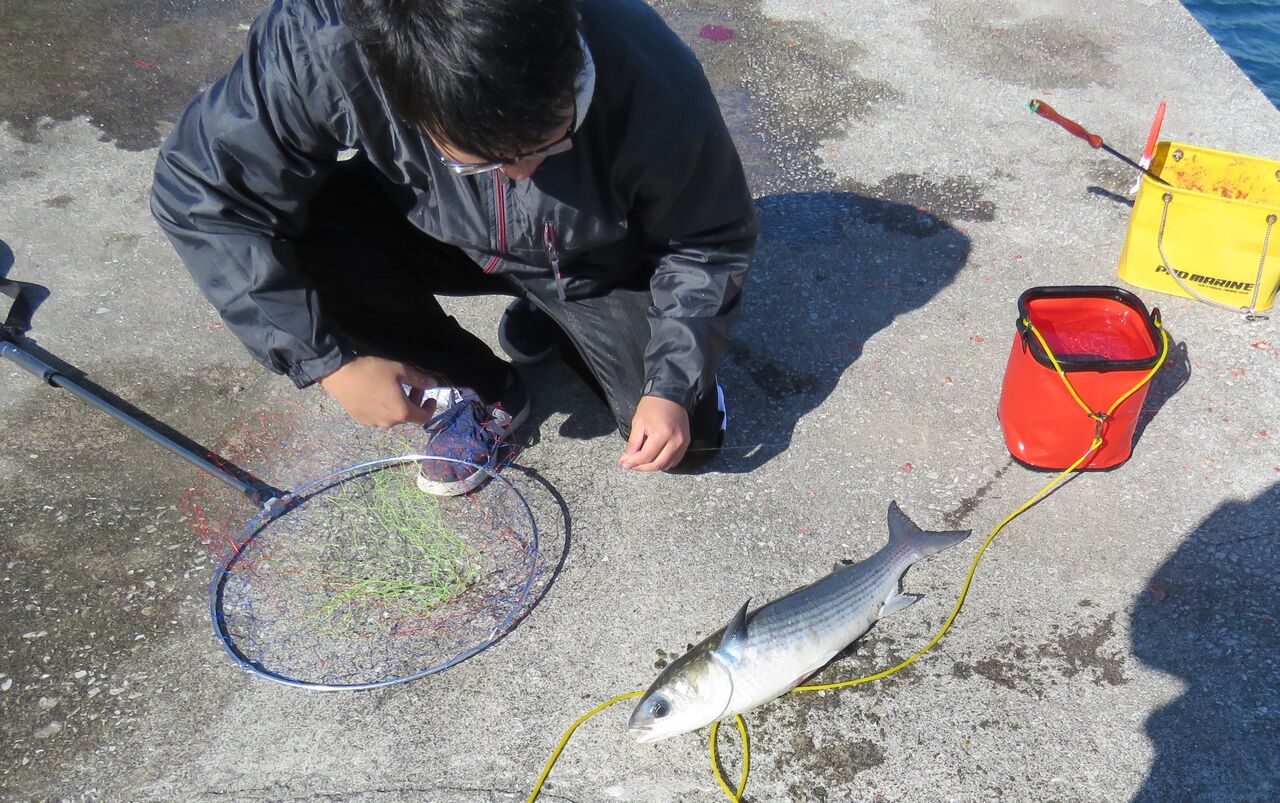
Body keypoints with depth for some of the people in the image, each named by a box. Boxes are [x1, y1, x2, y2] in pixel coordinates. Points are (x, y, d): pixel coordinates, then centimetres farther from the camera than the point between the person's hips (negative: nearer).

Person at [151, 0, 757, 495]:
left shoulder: (651, 78, -35)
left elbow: (711, 241, -17)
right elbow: (200, 191, -23)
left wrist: (674, 386, -23)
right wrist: (330, 362, -25)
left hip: (596, 266, 0)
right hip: (435, 228, 1)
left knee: (686, 440, -9)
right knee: (296, 239, -28)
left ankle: (550, 322, 21)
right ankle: (481, 391, -1)